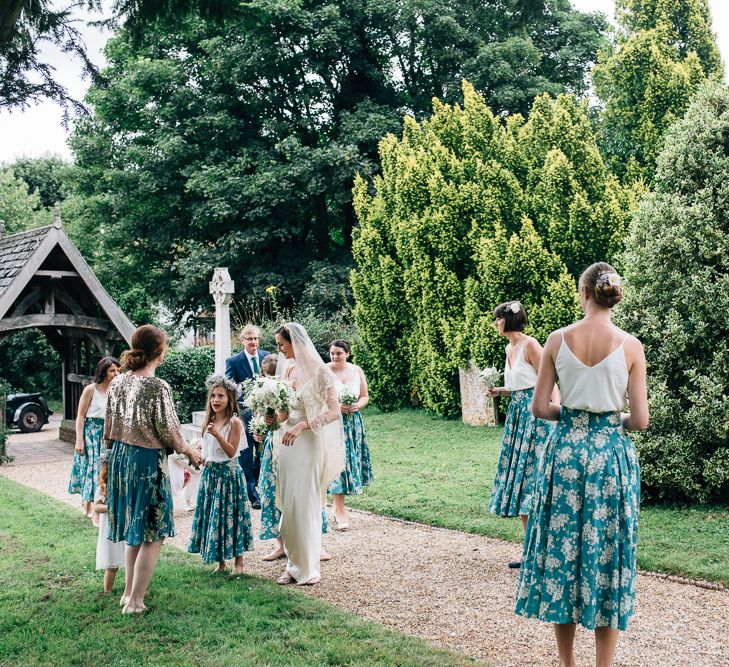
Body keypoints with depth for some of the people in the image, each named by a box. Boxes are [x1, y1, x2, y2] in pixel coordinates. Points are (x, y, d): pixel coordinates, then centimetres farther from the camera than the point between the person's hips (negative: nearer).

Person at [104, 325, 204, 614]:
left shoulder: (118, 381, 2)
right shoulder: (158, 387, -19)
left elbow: (109, 426, 9)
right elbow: (169, 431, -13)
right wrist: (191, 452, 4)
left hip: (120, 457, 8)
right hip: (148, 461, -7)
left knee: (133, 529, 21)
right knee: (152, 534, 5)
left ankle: (128, 592, 30)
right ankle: (135, 602, 8)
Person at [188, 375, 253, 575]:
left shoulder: (234, 422, -11)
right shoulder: (209, 421, 9)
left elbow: (231, 452, -16)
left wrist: (217, 434, -27)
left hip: (228, 473, -6)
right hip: (210, 473, 7)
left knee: (229, 514, -2)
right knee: (212, 515, 8)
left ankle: (238, 561, 9)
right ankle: (220, 562, 17)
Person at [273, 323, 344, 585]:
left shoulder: (319, 371, -11)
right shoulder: (286, 369, 9)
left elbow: (334, 411, -16)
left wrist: (302, 425, -24)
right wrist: (275, 418, -2)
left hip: (309, 443, -7)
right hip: (288, 442, 7)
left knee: (305, 505, -3)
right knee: (288, 504, 8)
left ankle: (309, 567, 9)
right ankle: (294, 564, 17)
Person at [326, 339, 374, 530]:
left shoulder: (357, 371, 6)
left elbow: (365, 396, 11)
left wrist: (358, 405, -9)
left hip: (353, 423, 4)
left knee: (350, 461, 7)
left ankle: (338, 504, 23)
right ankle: (340, 512, -5)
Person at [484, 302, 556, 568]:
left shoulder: (530, 344, -12)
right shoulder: (509, 348, 14)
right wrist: (499, 391, 8)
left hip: (535, 414, -9)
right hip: (517, 415, 9)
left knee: (532, 478, -8)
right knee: (518, 481, 9)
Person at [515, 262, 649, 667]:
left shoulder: (557, 340, -4)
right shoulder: (630, 346, -7)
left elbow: (539, 408, -2)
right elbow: (640, 420, -7)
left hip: (565, 452, 1)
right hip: (612, 455, -1)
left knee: (562, 549, 12)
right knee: (607, 556, 9)